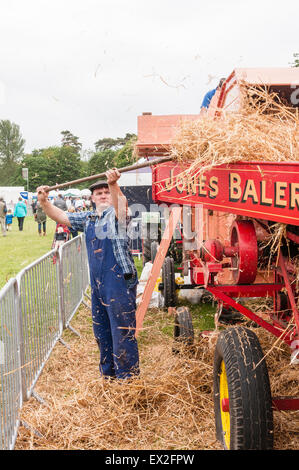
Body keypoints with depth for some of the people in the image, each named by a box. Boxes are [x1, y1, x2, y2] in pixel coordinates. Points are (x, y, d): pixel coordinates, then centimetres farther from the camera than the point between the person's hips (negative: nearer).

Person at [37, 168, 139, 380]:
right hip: (97, 284, 8)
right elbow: (61, 216, 21)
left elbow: (121, 204, -29)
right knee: (102, 332, 19)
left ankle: (128, 377, 7)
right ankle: (108, 374, 35)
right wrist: (44, 202, 7)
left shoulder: (116, 214, -6)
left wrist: (113, 184, -47)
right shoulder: (87, 218, 15)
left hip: (120, 282, -8)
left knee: (123, 333, -4)